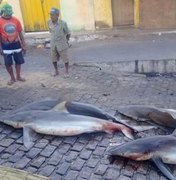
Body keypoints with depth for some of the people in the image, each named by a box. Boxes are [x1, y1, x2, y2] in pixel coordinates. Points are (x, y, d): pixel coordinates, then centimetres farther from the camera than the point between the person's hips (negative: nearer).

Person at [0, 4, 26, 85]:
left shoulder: (16, 20, -2)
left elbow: (20, 33, 4)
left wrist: (23, 45, 4)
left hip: (16, 44, 2)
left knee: (18, 61, 11)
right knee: (8, 63, 2)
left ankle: (18, 76, 29)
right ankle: (12, 78, 21)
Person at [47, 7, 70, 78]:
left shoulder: (63, 23, -19)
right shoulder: (49, 22, -6)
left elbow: (67, 33, -4)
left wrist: (66, 41, 11)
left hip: (62, 44, -4)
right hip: (53, 44, 4)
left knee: (65, 59, 6)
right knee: (54, 59, 12)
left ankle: (66, 72, 22)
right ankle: (56, 71, 31)